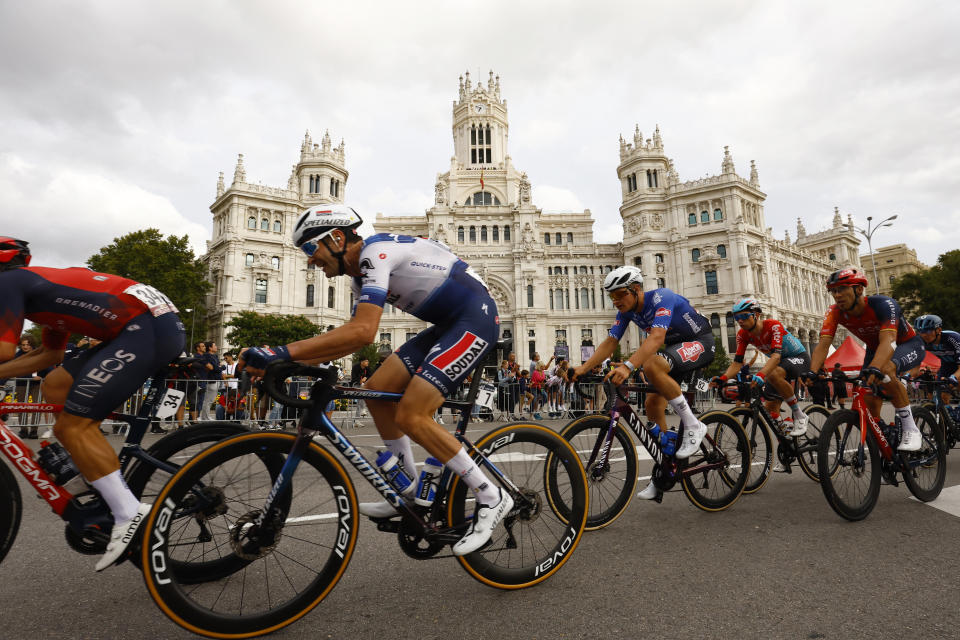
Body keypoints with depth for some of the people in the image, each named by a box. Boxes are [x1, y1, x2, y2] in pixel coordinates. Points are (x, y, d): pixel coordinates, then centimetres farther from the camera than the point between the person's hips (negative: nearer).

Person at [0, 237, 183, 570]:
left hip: (148, 328, -9)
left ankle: (129, 514, -5)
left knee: (72, 426, -6)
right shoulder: (45, 283, 32)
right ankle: (98, 471, 22)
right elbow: (49, 354, 36)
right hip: (161, 323, 10)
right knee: (55, 386, 18)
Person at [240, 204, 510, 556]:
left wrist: (286, 351, -32)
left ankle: (491, 497, -2)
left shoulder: (375, 252, -18)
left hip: (476, 319, -10)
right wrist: (291, 360, 4)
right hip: (449, 324, 10)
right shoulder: (362, 274, 13)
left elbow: (363, 332, -31)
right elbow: (353, 336, 13)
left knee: (411, 416, -16)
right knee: (377, 390, 4)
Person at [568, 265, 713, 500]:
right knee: (652, 404, -3)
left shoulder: (662, 298, -28)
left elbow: (656, 337, -43)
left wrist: (627, 366, -56)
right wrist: (582, 369, -21)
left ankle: (692, 425, -19)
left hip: (700, 342, -8)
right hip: (675, 346, 8)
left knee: (651, 365, -34)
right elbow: (610, 342, -8)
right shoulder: (626, 310, -5)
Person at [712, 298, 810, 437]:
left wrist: (761, 375, -59)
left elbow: (776, 355, -42)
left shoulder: (773, 325, -29)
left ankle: (800, 416, -20)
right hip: (779, 363, 6)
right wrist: (723, 378, -37)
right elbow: (737, 362, -17)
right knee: (770, 406, -4)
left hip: (799, 357, -6)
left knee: (774, 374, -37)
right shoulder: (743, 335, -13)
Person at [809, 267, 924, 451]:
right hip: (875, 349, 5)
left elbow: (888, 341, -48)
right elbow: (823, 345, -30)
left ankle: (911, 430, -23)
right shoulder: (835, 313, -21)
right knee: (870, 401, -9)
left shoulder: (884, 304, -34)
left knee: (885, 369, -36)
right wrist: (812, 373, -48)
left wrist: (874, 368, -66)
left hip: (908, 345, -5)